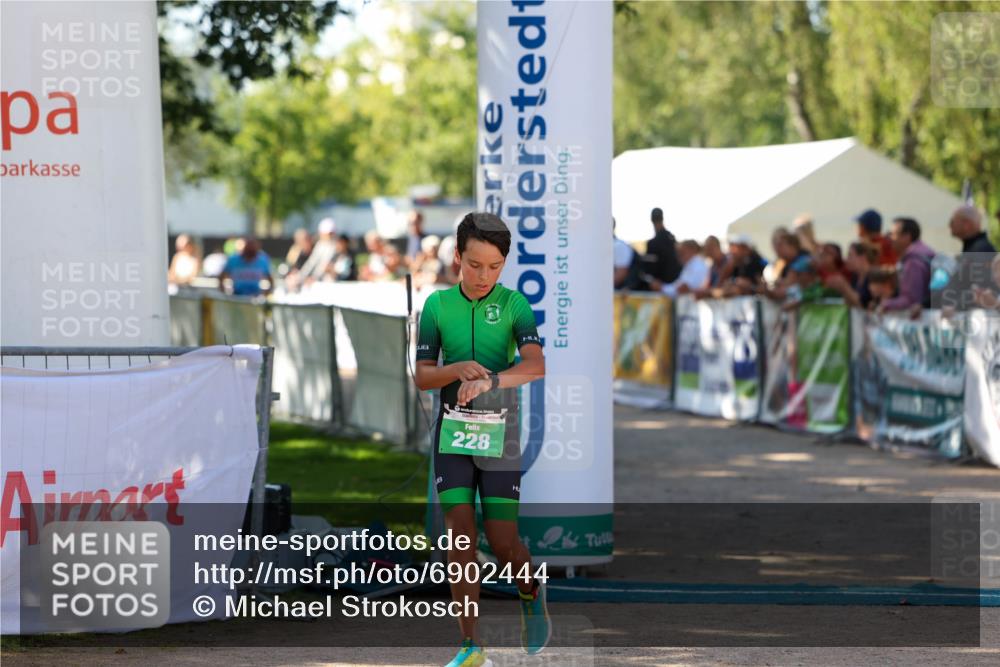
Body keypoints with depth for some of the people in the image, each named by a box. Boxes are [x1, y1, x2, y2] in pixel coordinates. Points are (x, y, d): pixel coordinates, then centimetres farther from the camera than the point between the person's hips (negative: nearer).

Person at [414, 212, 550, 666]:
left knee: (503, 541, -5)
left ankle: (531, 594, 29)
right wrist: (458, 370, -18)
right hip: (452, 431, 2)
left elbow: (536, 365, -18)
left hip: (500, 432, -2)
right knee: (459, 537, -4)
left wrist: (488, 380, -34)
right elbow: (422, 377, 2)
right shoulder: (438, 305, 2)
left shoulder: (513, 304, -3)